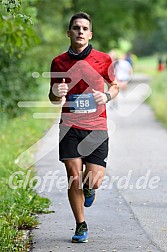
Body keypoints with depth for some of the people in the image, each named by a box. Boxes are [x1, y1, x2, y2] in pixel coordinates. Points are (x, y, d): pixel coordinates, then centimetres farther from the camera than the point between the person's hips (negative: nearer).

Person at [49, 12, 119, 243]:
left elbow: (115, 85, 17)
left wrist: (107, 96, -5)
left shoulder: (103, 59, 3)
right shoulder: (59, 62, 4)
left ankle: (89, 188, 34)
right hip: (70, 126, 0)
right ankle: (81, 226, 13)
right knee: (74, 176, -6)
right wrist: (56, 94, -11)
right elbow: (53, 98, 13)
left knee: (93, 181, -6)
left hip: (96, 127, 0)